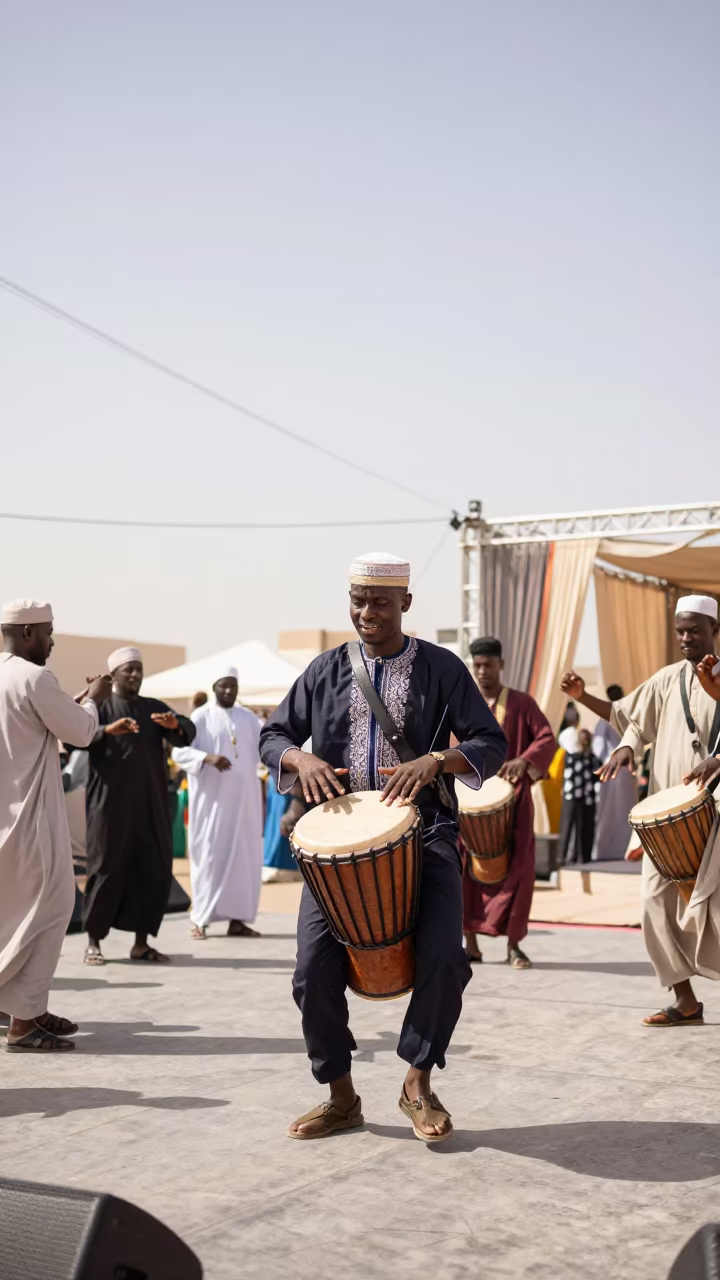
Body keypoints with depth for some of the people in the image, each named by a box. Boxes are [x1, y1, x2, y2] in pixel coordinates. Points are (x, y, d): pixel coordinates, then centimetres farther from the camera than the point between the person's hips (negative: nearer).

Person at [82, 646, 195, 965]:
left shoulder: (154, 708, 13)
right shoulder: (100, 705, 1)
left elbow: (188, 734, 1)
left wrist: (175, 725, -23)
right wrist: (107, 730, -35)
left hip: (150, 803, 4)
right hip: (111, 802, -4)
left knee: (155, 869, 2)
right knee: (107, 868, -2)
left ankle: (141, 942, 11)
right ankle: (93, 940, 10)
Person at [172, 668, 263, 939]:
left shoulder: (248, 717, 12)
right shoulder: (200, 717, -2)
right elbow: (179, 752, -10)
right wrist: (208, 757, -24)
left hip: (244, 797, 4)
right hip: (212, 798, -4)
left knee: (244, 856, 3)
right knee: (210, 855, -3)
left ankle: (237, 919, 9)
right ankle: (200, 920, 3)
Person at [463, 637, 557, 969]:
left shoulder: (521, 703, 4)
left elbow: (547, 739, -4)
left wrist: (524, 760, -23)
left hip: (511, 795, -1)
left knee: (518, 866, -7)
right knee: (466, 865, -5)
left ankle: (513, 943, 1)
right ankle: (470, 941, 4)